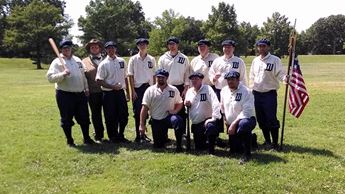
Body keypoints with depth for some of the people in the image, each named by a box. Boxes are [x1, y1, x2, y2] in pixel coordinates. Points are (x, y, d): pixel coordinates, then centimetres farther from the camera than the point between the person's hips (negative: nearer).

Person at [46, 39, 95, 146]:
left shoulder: (77, 60, 14)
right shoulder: (57, 62, -5)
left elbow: (83, 75, 19)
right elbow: (50, 77, -15)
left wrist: (86, 88, 14)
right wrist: (62, 74, -28)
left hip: (80, 94, 5)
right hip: (65, 95, -5)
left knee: (84, 117, 11)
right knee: (67, 119, 4)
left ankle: (86, 138, 24)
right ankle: (69, 140, 18)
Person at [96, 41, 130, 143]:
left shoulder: (122, 61, 9)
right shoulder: (103, 64, -5)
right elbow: (99, 81, -8)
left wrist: (127, 92, 12)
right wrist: (113, 87, -16)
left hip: (120, 92, 4)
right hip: (109, 93, -4)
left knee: (124, 115, 7)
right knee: (111, 117, 3)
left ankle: (120, 135, 25)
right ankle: (113, 137, 18)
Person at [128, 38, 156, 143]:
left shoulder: (152, 59, 8)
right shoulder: (133, 59, 1)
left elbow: (154, 75, 9)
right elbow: (130, 76, -1)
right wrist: (133, 91, -7)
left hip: (148, 87, 2)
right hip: (137, 88, -2)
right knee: (137, 112, 0)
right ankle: (138, 135, 9)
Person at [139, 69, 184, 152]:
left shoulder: (173, 90, 3)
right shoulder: (150, 90, -1)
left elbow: (179, 103, 13)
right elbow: (145, 108, -4)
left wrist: (175, 110, -10)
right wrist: (142, 125, -9)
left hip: (169, 117, 0)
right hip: (156, 121, 1)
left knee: (178, 120, -37)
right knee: (158, 145, 2)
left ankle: (179, 145, -21)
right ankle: (164, 136, 38)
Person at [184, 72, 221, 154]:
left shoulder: (207, 89, -8)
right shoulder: (189, 91, 10)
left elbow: (215, 104, -19)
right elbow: (187, 106, 21)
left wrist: (214, 117, -29)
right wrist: (187, 105, -3)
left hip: (207, 120, -6)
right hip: (195, 124, 6)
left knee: (211, 127, -41)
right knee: (199, 147, 7)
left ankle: (211, 150, -19)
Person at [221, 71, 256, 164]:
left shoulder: (246, 92, -19)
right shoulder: (224, 90, 1)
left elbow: (247, 112, -26)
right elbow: (222, 106, 18)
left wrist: (234, 123, -30)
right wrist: (224, 118, 12)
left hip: (247, 119, -6)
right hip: (231, 124, 7)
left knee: (243, 124, -43)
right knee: (234, 150, 9)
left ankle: (247, 154, -26)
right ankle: (251, 138, 39)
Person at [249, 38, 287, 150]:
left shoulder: (275, 60, -5)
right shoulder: (255, 61, 12)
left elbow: (280, 73, -13)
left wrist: (285, 78, -34)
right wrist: (252, 89, 14)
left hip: (269, 94, -6)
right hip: (257, 93, 6)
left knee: (272, 119, -7)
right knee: (261, 119, 11)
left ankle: (275, 143, 4)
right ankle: (267, 141, 24)